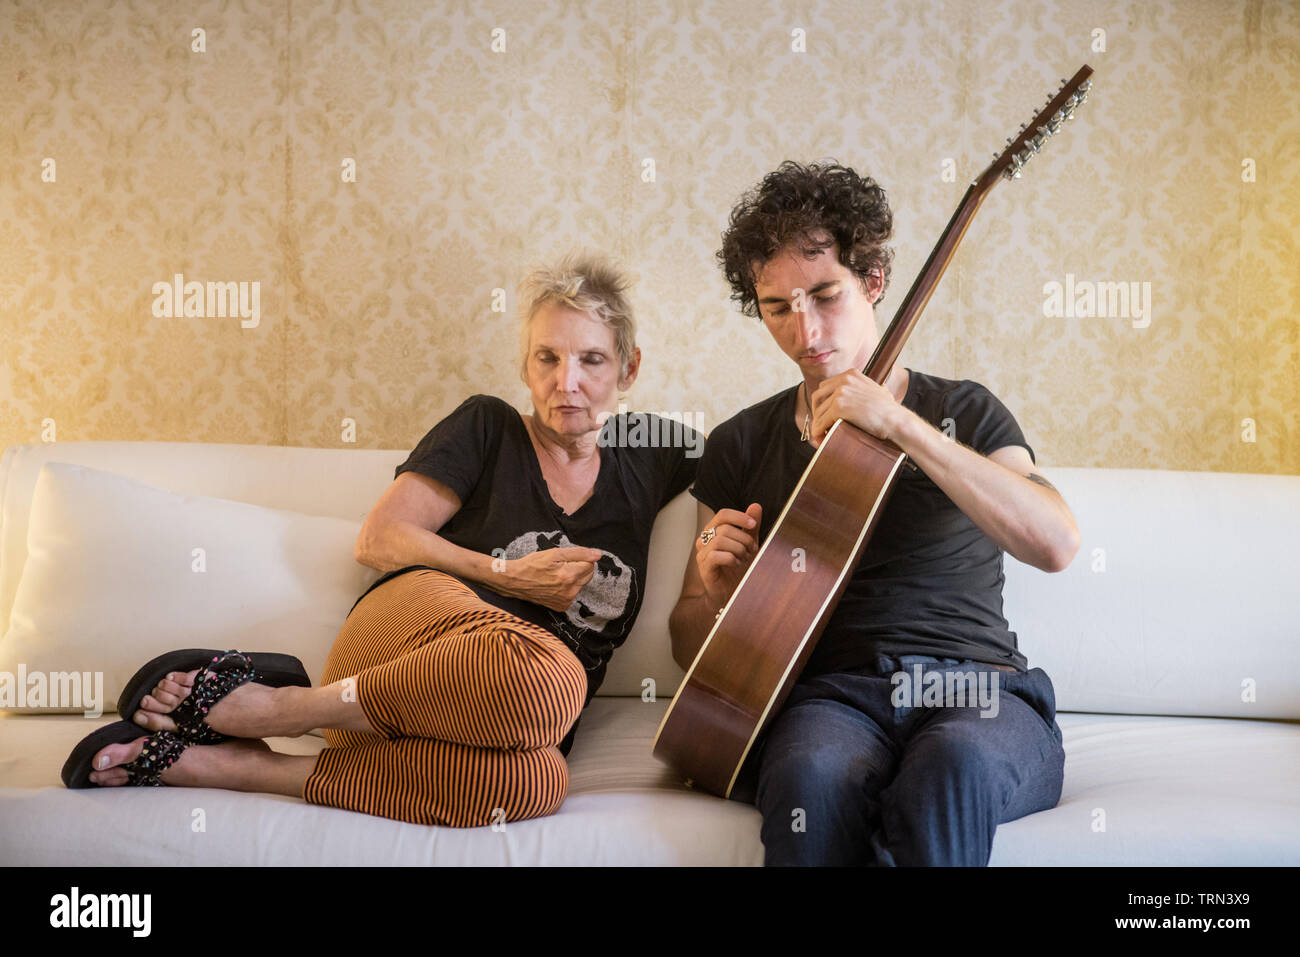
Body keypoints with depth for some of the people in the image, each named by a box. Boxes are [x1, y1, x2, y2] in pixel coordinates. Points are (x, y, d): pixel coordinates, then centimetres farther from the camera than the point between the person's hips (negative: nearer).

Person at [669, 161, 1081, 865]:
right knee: (815, 779, -36)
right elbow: (691, 645, 19)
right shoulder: (740, 445, 16)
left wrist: (898, 423, -13)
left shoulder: (963, 412, 12)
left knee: (953, 764, -37)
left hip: (977, 687, 0)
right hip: (826, 695, 1)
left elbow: (1056, 544, -9)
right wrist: (719, 592, -6)